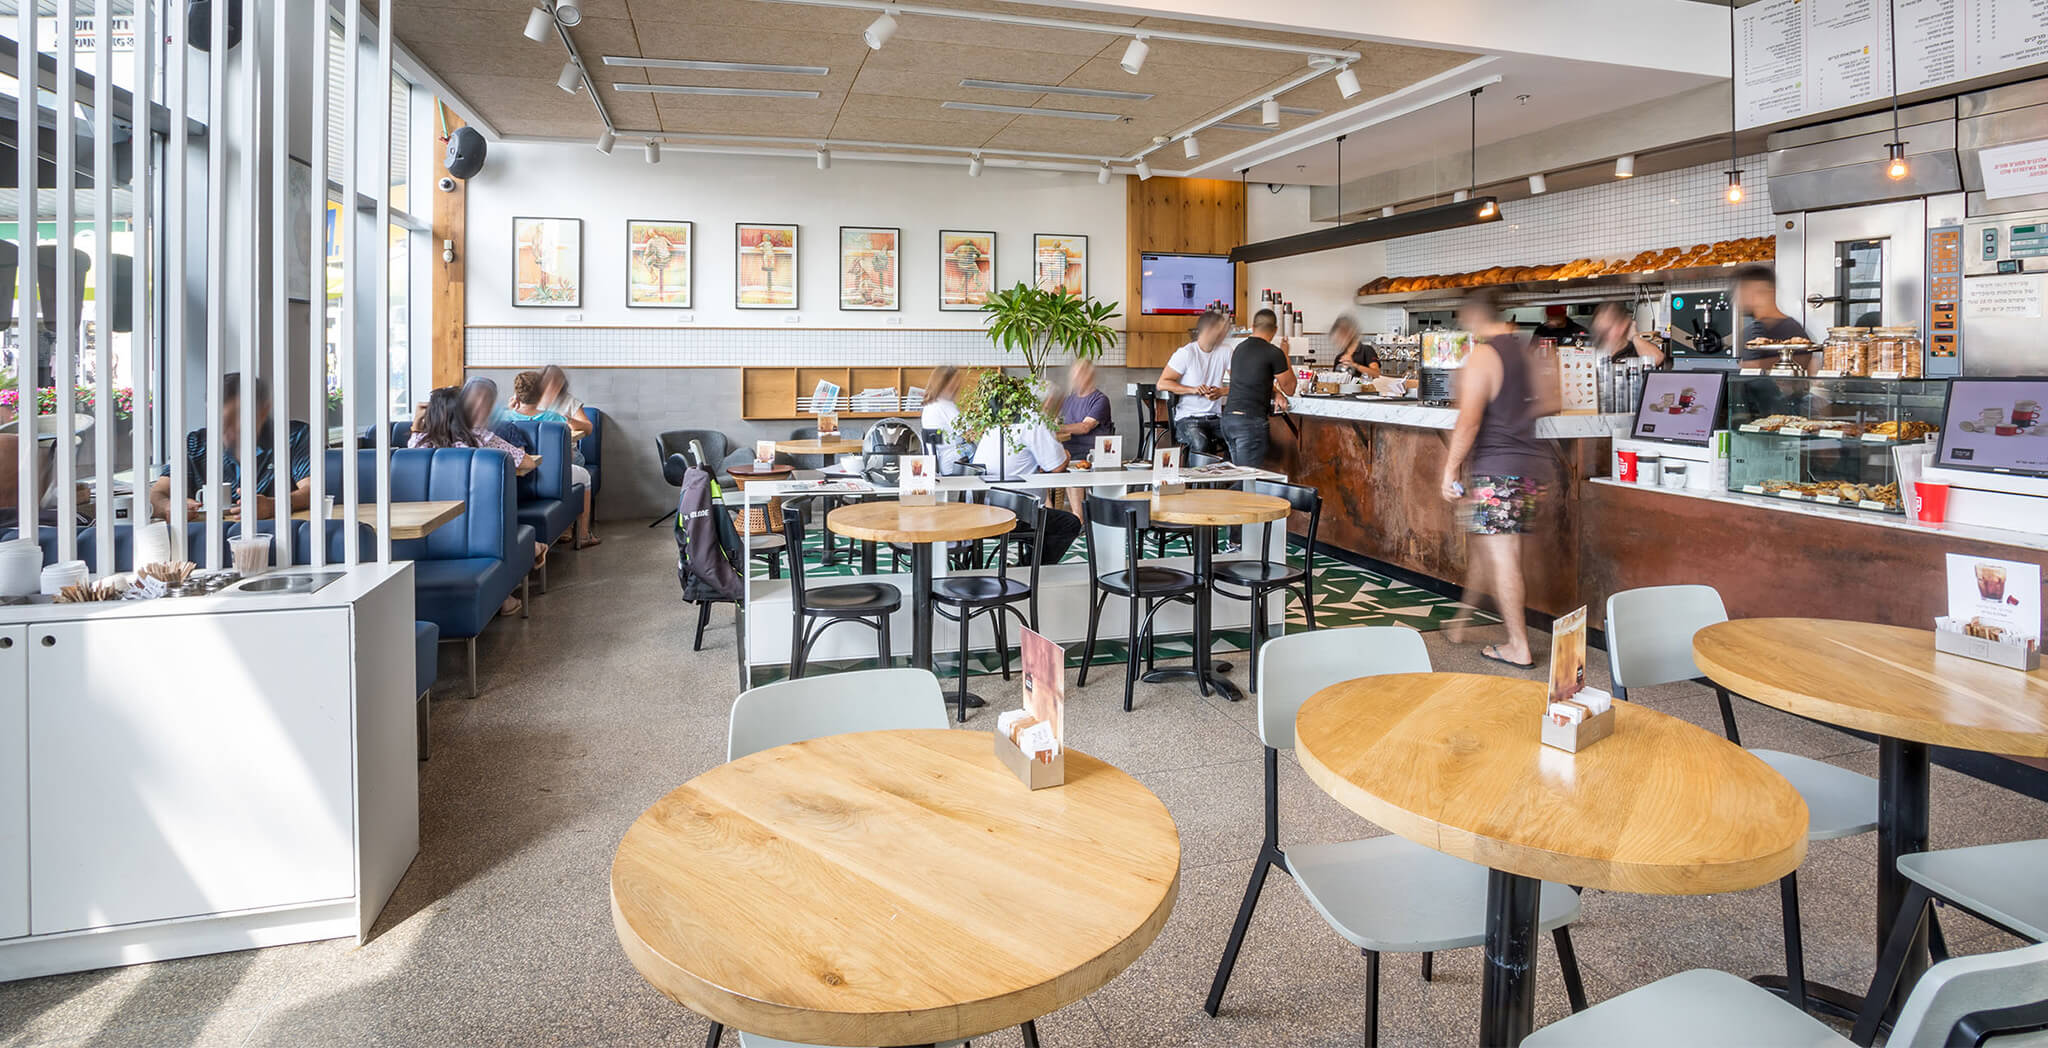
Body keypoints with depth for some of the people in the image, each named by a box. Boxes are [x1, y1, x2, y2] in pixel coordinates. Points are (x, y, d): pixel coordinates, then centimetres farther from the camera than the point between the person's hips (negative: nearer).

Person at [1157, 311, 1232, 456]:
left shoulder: (1224, 352, 9)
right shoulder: (1186, 353, -4)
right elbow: (1162, 384, -7)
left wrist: (1221, 391, -13)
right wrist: (1193, 390, -17)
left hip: (1215, 417, 4)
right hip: (1188, 418, -4)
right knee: (1201, 445, -35)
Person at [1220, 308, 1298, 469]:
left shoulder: (1239, 348, 16)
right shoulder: (1274, 353, -6)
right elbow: (1289, 389, 7)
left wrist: (1274, 392, 15)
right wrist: (1285, 356, 17)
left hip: (1228, 418, 8)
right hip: (1251, 420, -8)